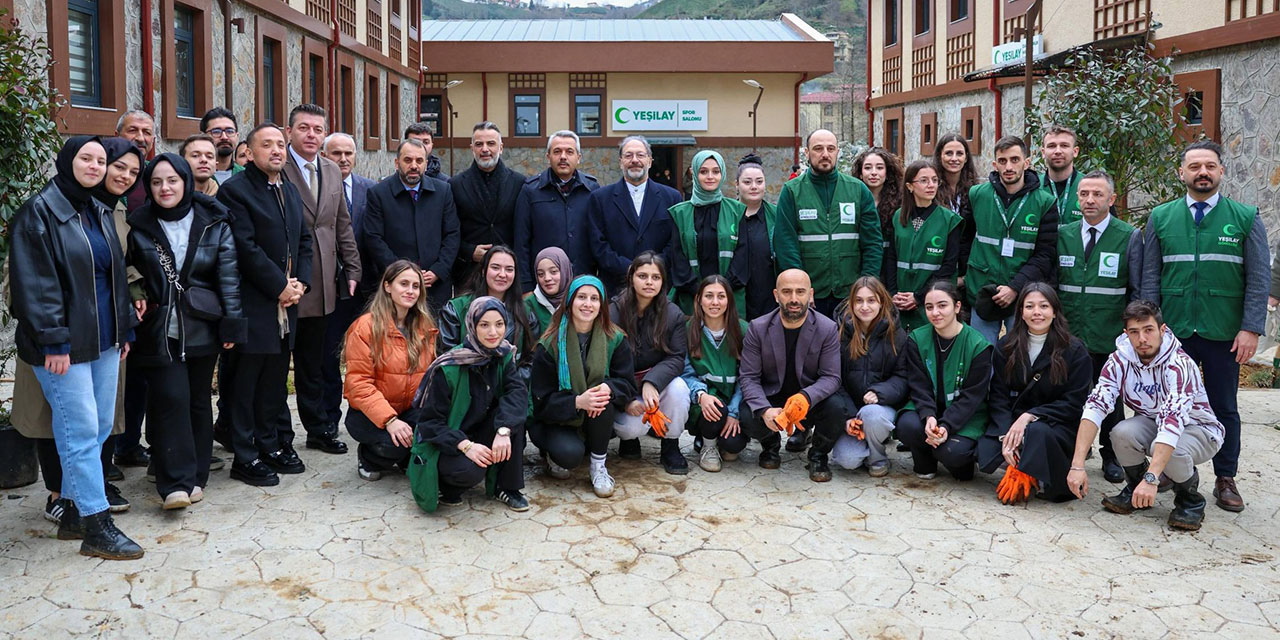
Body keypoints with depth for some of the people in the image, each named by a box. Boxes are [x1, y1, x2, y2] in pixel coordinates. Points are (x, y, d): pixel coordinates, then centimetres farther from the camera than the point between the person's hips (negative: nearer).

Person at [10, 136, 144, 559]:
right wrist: (53, 341, -18)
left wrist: (124, 329, 16)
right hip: (65, 343, -8)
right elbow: (35, 282, -14)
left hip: (103, 340, 8)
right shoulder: (39, 212, -8)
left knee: (99, 428, 9)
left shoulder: (99, 214, 16)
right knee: (82, 430, -7)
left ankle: (74, 513, 20)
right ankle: (96, 527, -3)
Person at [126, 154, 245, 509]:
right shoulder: (139, 226, 3)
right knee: (171, 398, -11)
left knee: (198, 401, 7)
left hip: (203, 329, 1)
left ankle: (195, 476, 20)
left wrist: (232, 323, -3)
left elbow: (229, 275, 1)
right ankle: (176, 482, -8)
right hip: (159, 330, -1)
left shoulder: (214, 224, 1)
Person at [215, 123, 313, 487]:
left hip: (286, 299, 8)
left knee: (275, 377, 14)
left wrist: (300, 281, 2)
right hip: (253, 303, -7)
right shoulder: (235, 190, -9)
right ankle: (245, 457, 7)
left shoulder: (290, 190, 16)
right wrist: (280, 286, -14)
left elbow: (304, 239, 18)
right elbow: (246, 248, -16)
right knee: (245, 381, 0)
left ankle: (270, 445, 24)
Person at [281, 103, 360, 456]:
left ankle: (319, 428, 26)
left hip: (320, 283, 6)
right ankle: (280, 436, 15)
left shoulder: (332, 171, 12)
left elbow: (343, 226, 16)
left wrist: (352, 270, 11)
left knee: (314, 363, 16)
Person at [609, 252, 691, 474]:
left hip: (657, 380, 2)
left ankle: (670, 448, -8)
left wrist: (651, 382, -30)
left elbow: (677, 358, -11)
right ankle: (628, 438, 12)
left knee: (678, 388, -31)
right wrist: (626, 399, -24)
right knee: (632, 426, -30)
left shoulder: (673, 314, -6)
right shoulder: (613, 312, -13)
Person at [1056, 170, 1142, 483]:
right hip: (1068, 334, 2)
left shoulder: (1130, 237, -2)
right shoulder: (1062, 234, 6)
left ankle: (1111, 458, 25)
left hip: (1111, 338, -2)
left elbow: (1138, 291, 0)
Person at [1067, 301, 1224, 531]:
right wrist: (1077, 465, -38)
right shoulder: (1119, 360, -16)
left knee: (1170, 452, -36)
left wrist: (1151, 478, -52)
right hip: (1152, 423, 4)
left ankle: (1190, 499, -2)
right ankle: (1135, 488, 2)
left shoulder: (1180, 365, -30)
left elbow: (1173, 420, -42)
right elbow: (1095, 406, -26)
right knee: (1121, 433, -28)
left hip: (1197, 429, -4)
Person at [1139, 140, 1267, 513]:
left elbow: (1259, 278, -1)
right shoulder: (1161, 218, 5)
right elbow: (1150, 277, 6)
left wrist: (1251, 329, -9)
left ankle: (1226, 480, 19)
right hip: (1173, 332, 1)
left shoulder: (1245, 218, 1)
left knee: (1224, 408, 8)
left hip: (1224, 335, -1)